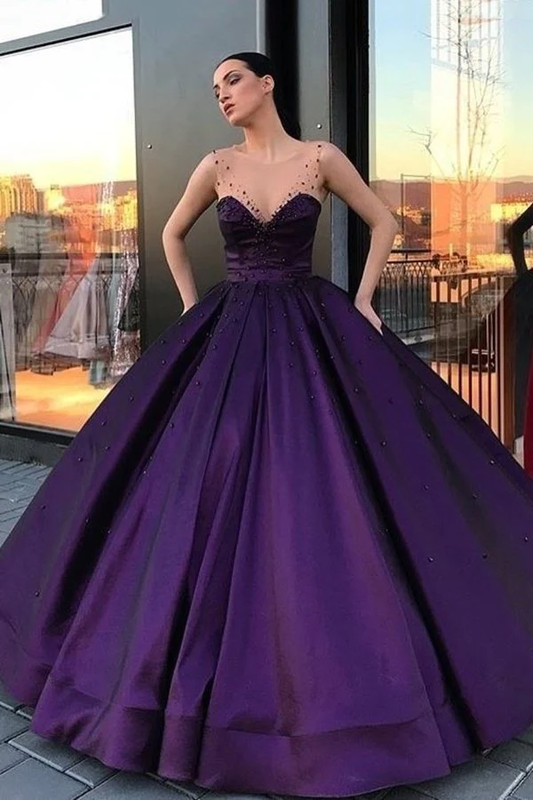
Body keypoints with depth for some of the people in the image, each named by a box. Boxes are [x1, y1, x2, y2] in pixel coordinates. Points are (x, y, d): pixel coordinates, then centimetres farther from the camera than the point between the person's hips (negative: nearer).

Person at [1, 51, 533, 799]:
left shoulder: (321, 157, 0)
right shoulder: (217, 166, 6)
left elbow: (383, 222, 7)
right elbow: (172, 235, 18)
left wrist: (360, 304, 1)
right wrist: (194, 311, 10)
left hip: (310, 333, -2)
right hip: (230, 336, 2)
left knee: (319, 483, -6)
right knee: (210, 485, -2)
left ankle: (327, 649, 13)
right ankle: (221, 644, 16)